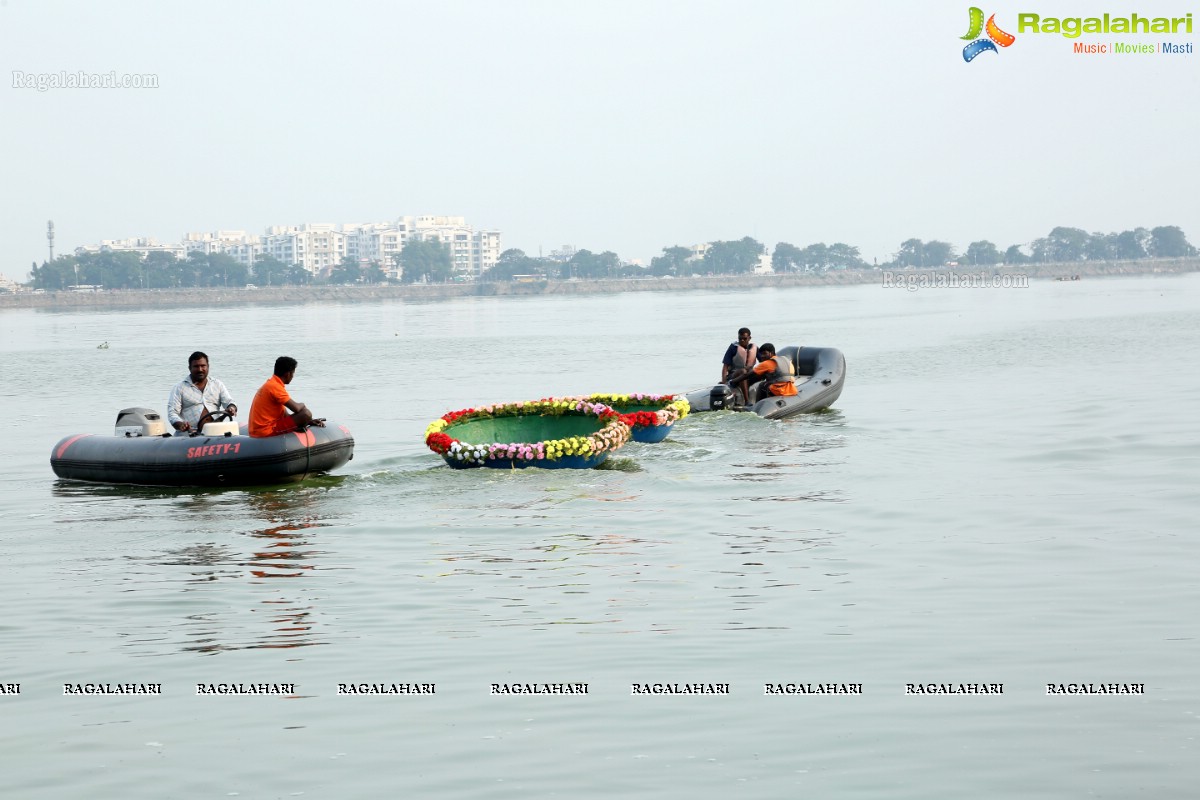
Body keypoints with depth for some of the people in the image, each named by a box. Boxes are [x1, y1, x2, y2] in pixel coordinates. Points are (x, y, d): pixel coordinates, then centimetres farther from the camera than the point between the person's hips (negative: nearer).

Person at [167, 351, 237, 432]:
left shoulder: (218, 385, 19)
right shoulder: (179, 388, 10)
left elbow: (228, 401, 14)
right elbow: (172, 413, 3)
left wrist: (231, 408, -13)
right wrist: (180, 425, -19)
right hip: (190, 433, -1)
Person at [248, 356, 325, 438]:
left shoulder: (270, 384, 17)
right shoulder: (275, 386, -14)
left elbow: (285, 415, 16)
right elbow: (296, 408, -20)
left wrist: (309, 421, 8)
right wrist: (303, 405, 4)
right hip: (267, 431, -11)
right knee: (306, 413, -17)